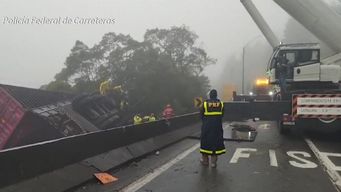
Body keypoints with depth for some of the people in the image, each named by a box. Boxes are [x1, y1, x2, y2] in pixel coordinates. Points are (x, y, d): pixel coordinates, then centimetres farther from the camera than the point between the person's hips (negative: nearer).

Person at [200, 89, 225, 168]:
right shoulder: (221, 103, -2)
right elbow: (222, 115, 5)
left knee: (205, 141, 11)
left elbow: (201, 115, 0)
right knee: (216, 142, 8)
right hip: (217, 126, 1)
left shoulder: (205, 103, -7)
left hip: (206, 126, -1)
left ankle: (205, 160, 22)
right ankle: (213, 161, 9)